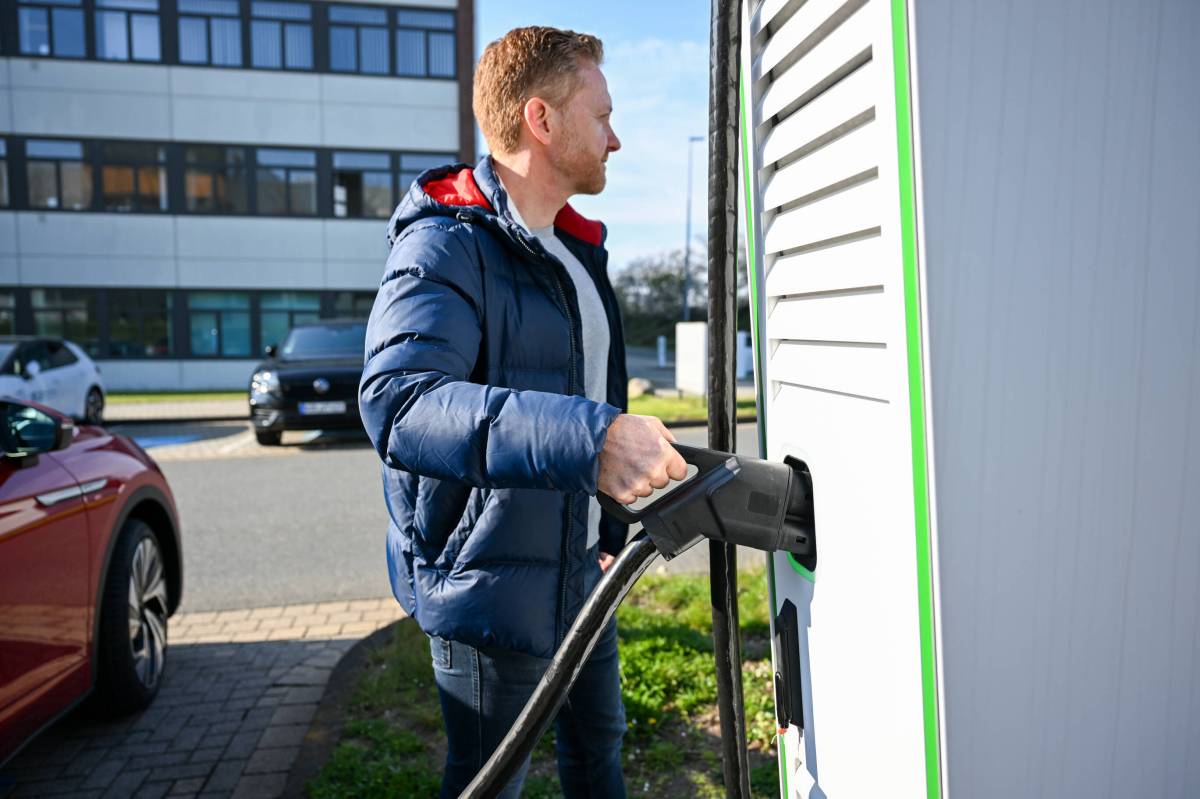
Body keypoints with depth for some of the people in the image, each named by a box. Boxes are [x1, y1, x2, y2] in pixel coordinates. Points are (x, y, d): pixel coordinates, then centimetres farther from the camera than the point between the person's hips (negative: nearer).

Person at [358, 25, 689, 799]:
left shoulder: (576, 248, 11)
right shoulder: (449, 244, -19)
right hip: (494, 583, -8)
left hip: (579, 569, 9)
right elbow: (398, 400, -37)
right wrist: (587, 439, -49)